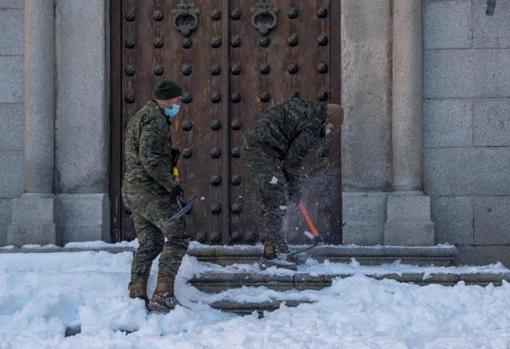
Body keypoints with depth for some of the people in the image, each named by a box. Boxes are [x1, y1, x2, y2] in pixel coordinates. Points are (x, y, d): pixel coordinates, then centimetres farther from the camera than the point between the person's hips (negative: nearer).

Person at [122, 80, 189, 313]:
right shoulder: (155, 119, -11)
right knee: (178, 237, -9)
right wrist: (171, 184, -19)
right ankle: (163, 295, -15)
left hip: (132, 189, 10)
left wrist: (171, 154, 16)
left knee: (149, 244, 13)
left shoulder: (138, 117, 23)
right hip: (149, 189, -10)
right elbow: (149, 157, -22)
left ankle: (136, 296, 11)